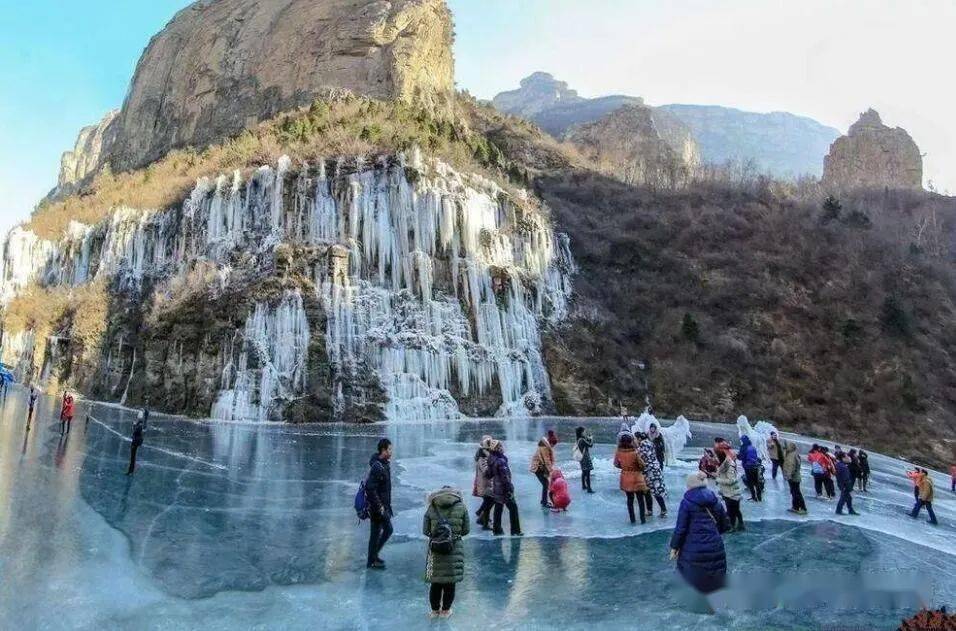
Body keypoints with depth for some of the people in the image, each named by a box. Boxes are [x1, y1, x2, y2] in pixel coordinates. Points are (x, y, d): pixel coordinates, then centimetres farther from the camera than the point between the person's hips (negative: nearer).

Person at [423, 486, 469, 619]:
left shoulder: (431, 508, -2)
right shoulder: (461, 507, -3)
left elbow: (425, 531, 0)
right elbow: (465, 530, 0)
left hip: (435, 549, 1)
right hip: (455, 549, 0)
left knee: (435, 583, 14)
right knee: (450, 583, 14)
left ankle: (435, 610, 28)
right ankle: (445, 610, 26)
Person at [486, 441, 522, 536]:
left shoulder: (491, 460, 2)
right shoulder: (501, 461, -24)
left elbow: (488, 474, 10)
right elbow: (505, 478, -23)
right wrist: (509, 489, -18)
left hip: (496, 489, 8)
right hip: (504, 490, -8)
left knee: (498, 508, 16)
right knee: (513, 508, 3)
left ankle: (497, 530, 23)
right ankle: (515, 531, 8)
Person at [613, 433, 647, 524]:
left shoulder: (618, 453, -11)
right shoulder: (635, 452, -24)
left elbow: (616, 464, 2)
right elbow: (642, 464, -14)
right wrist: (641, 469, 8)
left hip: (625, 478, 3)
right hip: (636, 477, -3)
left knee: (630, 499, 16)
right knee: (640, 499, 13)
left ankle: (632, 519, 21)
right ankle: (642, 519, 20)